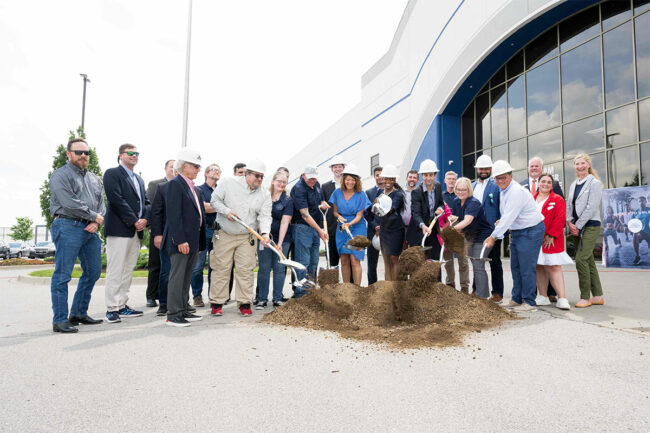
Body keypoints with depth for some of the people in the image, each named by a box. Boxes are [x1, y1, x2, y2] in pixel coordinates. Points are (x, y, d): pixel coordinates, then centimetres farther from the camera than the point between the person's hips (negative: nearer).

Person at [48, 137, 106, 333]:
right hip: (68, 227, -7)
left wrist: (97, 222, -5)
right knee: (62, 274, -5)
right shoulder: (60, 175, -1)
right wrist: (94, 216, -8)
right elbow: (70, 203, -14)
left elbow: (101, 203, 13)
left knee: (93, 272, 10)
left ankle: (79, 313, 22)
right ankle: (60, 320, 1)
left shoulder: (94, 178, 20)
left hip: (90, 229, 8)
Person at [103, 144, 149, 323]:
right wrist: (134, 221, -14)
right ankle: (112, 309, 1)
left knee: (128, 270, 11)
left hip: (136, 231, 8)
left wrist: (144, 219, -2)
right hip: (119, 229, -8)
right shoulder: (112, 174, -2)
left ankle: (122, 305, 18)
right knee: (115, 271, -5)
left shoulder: (139, 179, 23)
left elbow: (146, 202, 18)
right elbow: (116, 200, -13)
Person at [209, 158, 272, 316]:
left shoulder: (265, 194, 3)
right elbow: (215, 200, 2)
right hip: (224, 235, -2)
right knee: (221, 268, 2)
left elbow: (265, 216, -4)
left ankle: (245, 303, 12)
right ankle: (217, 303, 13)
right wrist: (226, 211, -15)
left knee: (245, 270, 1)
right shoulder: (228, 183, -3)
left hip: (247, 237, 2)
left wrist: (265, 233, -20)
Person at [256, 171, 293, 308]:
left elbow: (284, 222, -9)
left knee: (279, 268, 4)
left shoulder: (288, 200, -1)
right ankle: (262, 299, 12)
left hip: (281, 239, -1)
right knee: (264, 268, 3)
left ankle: (277, 299, 14)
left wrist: (280, 243, -17)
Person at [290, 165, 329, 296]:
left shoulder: (316, 184, 10)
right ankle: (300, 293, 0)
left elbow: (321, 200, 28)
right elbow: (305, 214, -20)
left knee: (313, 262, 12)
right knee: (303, 262, -7)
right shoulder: (298, 189, -15)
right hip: (303, 228, -8)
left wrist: (323, 204, 2)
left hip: (316, 228, 8)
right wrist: (320, 230, -22)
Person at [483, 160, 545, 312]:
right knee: (515, 267, 12)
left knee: (526, 267, -7)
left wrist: (494, 236, -26)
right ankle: (517, 299, 22)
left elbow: (509, 216, -26)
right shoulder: (504, 192, 11)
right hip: (517, 231, 10)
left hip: (531, 231, -10)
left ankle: (529, 302, 3)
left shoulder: (517, 191, -20)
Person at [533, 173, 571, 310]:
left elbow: (560, 219, -7)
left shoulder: (557, 199, 2)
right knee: (539, 267, 7)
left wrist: (551, 235, -13)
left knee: (553, 267, -8)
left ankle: (562, 299, -4)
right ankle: (543, 297, 15)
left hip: (551, 240, -4)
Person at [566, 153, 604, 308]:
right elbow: (569, 205, 14)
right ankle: (597, 296, 16)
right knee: (589, 261, 9)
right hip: (576, 227, 7)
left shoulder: (594, 183, -5)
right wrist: (570, 223, -1)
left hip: (590, 226, -7)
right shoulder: (573, 185, 16)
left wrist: (578, 225, -13)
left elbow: (591, 207, -13)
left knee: (581, 259, -15)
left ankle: (585, 297, -6)